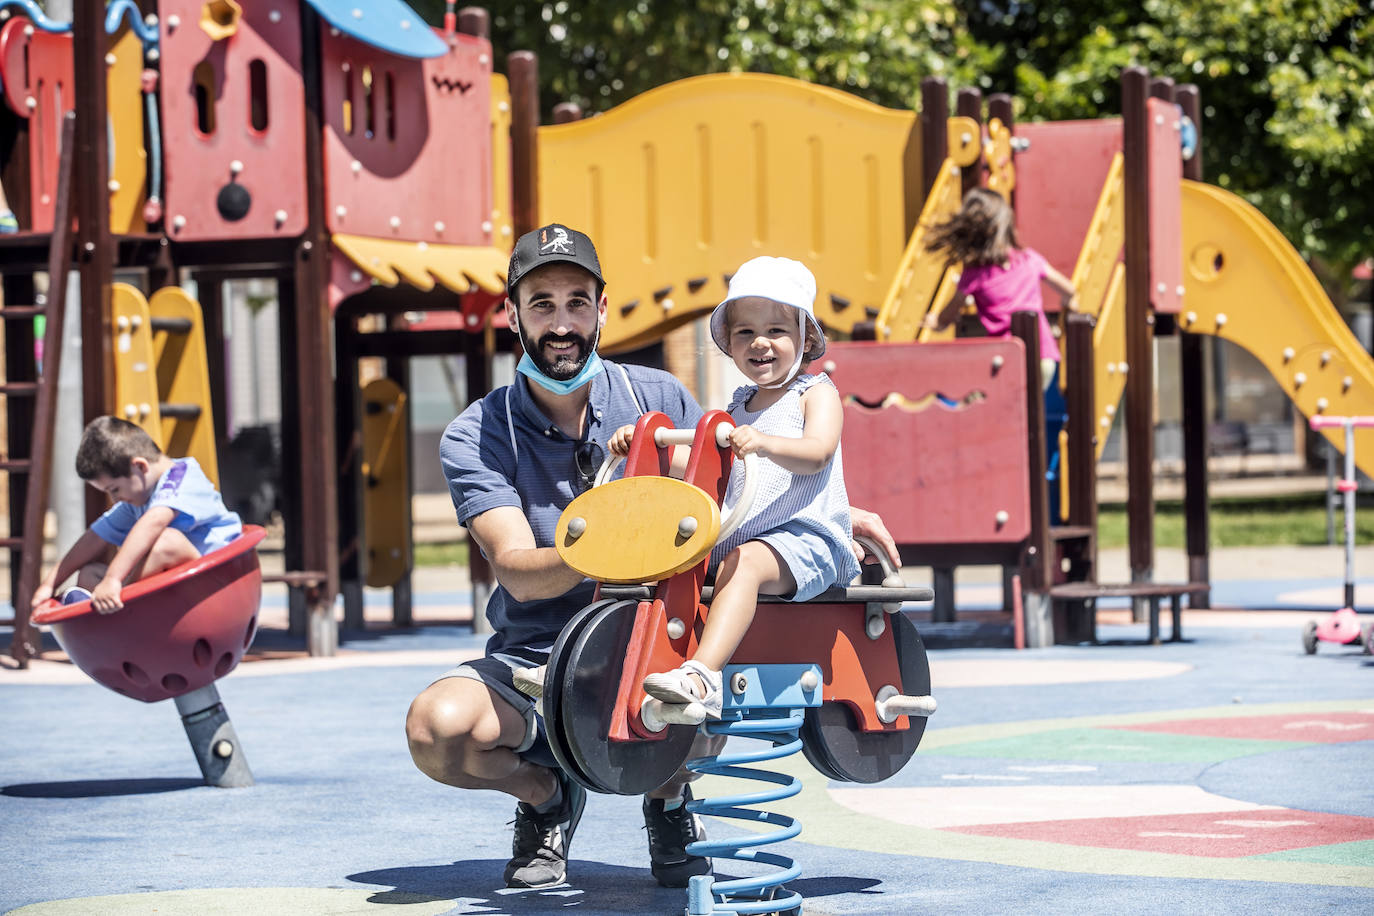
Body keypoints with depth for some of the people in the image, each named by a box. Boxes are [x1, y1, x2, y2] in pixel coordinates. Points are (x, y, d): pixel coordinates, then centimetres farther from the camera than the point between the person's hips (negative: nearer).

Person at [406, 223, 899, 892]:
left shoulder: (656, 399, 0)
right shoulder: (475, 438, -7)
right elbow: (517, 572, -18)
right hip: (532, 657, 0)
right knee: (435, 727, -32)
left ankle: (668, 801, 5)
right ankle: (546, 794, 5)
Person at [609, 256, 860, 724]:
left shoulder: (816, 393, 2)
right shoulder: (738, 407, 22)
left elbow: (815, 453, -18)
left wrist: (764, 443, -38)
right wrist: (642, 441, 9)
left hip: (806, 541, -8)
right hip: (731, 540, 8)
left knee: (742, 564, -37)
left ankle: (701, 676, -52)